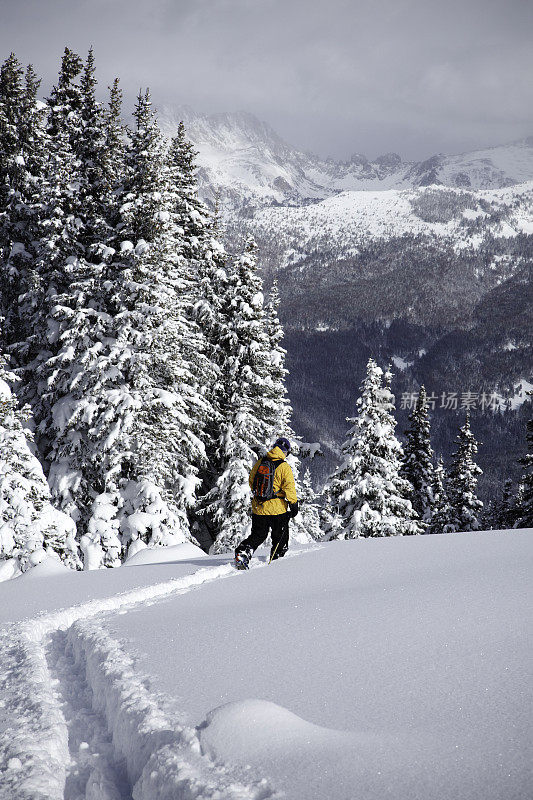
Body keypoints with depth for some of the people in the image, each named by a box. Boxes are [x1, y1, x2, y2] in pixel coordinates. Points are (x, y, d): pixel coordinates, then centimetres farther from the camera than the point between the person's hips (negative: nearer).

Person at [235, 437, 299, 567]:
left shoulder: (259, 463, 3)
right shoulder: (284, 467, -12)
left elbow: (251, 481, 14)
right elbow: (289, 488, -13)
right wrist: (294, 504, -5)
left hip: (258, 507, 5)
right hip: (277, 507, -4)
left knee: (258, 535, 13)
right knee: (280, 536, 15)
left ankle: (243, 552, -5)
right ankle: (277, 557, 22)